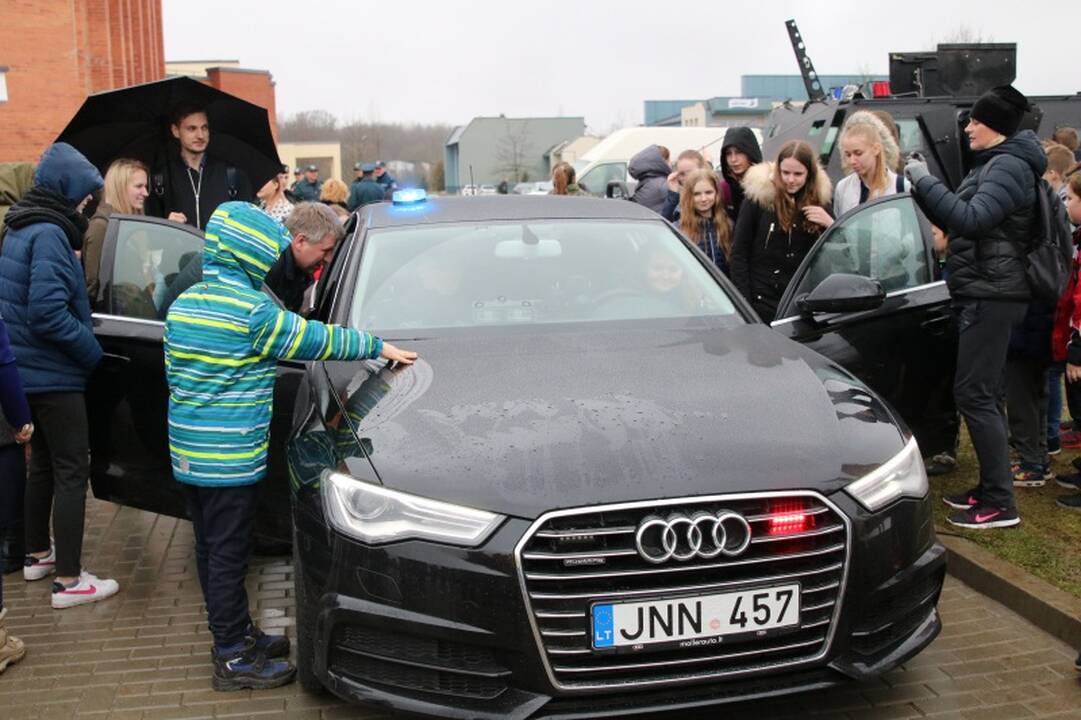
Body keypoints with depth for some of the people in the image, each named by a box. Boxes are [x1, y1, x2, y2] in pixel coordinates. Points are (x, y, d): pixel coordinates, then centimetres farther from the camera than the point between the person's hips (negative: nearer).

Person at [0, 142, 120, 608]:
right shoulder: (49, 234, -19)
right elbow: (48, 312, -26)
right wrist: (93, 351, -15)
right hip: (54, 376, -10)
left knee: (44, 464, 21)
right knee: (72, 473, -4)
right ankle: (69, 581, 0)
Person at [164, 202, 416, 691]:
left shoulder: (184, 304, 9)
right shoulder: (252, 310, -18)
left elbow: (175, 371, 15)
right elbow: (316, 340, -12)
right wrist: (378, 347, 0)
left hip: (188, 448, 9)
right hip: (230, 454, -9)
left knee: (211, 547, 16)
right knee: (228, 554, 0)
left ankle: (235, 635, 30)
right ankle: (234, 659, 10)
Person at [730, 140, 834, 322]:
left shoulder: (819, 201, 5)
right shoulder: (759, 197, -5)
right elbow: (739, 254, -4)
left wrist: (830, 224, -11)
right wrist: (743, 303, -10)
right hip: (762, 300, -2)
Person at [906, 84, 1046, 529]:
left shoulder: (1009, 166, -13)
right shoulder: (992, 163, 18)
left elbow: (971, 219, -26)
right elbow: (957, 223, 18)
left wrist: (926, 182, -20)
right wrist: (923, 187, 6)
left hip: (992, 295, -10)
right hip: (982, 292, 10)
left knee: (973, 393, -10)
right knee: (982, 393, 13)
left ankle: (1000, 504, -5)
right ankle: (990, 488, 22)